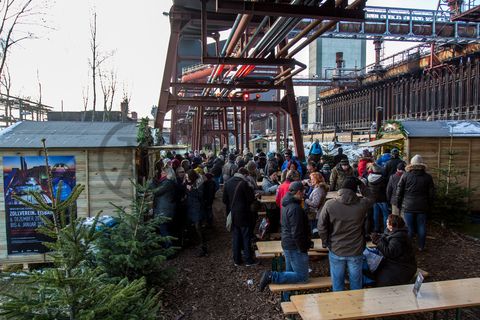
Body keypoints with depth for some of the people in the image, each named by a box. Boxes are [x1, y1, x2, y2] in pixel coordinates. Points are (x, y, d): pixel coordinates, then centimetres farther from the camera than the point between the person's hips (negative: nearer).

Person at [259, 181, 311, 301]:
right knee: (302, 277, -2)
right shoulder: (295, 208, -22)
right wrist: (303, 249, -14)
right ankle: (272, 276, -8)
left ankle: (288, 299, 27)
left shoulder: (287, 205, 10)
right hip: (295, 247, -10)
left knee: (290, 273, 19)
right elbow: (297, 232, -24)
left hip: (287, 245, 10)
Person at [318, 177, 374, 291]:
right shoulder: (361, 204, -14)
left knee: (337, 283, 17)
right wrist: (361, 184, 7)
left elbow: (321, 227, -10)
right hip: (356, 252, 1)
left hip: (336, 251, 0)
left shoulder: (329, 204, -14)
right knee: (356, 283, 19)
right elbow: (370, 199, 10)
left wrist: (326, 242, 4)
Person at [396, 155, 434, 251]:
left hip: (408, 207, -1)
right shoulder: (428, 177, 0)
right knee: (421, 227, 12)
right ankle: (421, 247, 22)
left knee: (409, 228, 5)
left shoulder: (405, 176, -6)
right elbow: (431, 194, 6)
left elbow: (399, 191, -2)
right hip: (422, 207, 2)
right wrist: (429, 207, 15)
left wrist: (399, 204, 8)